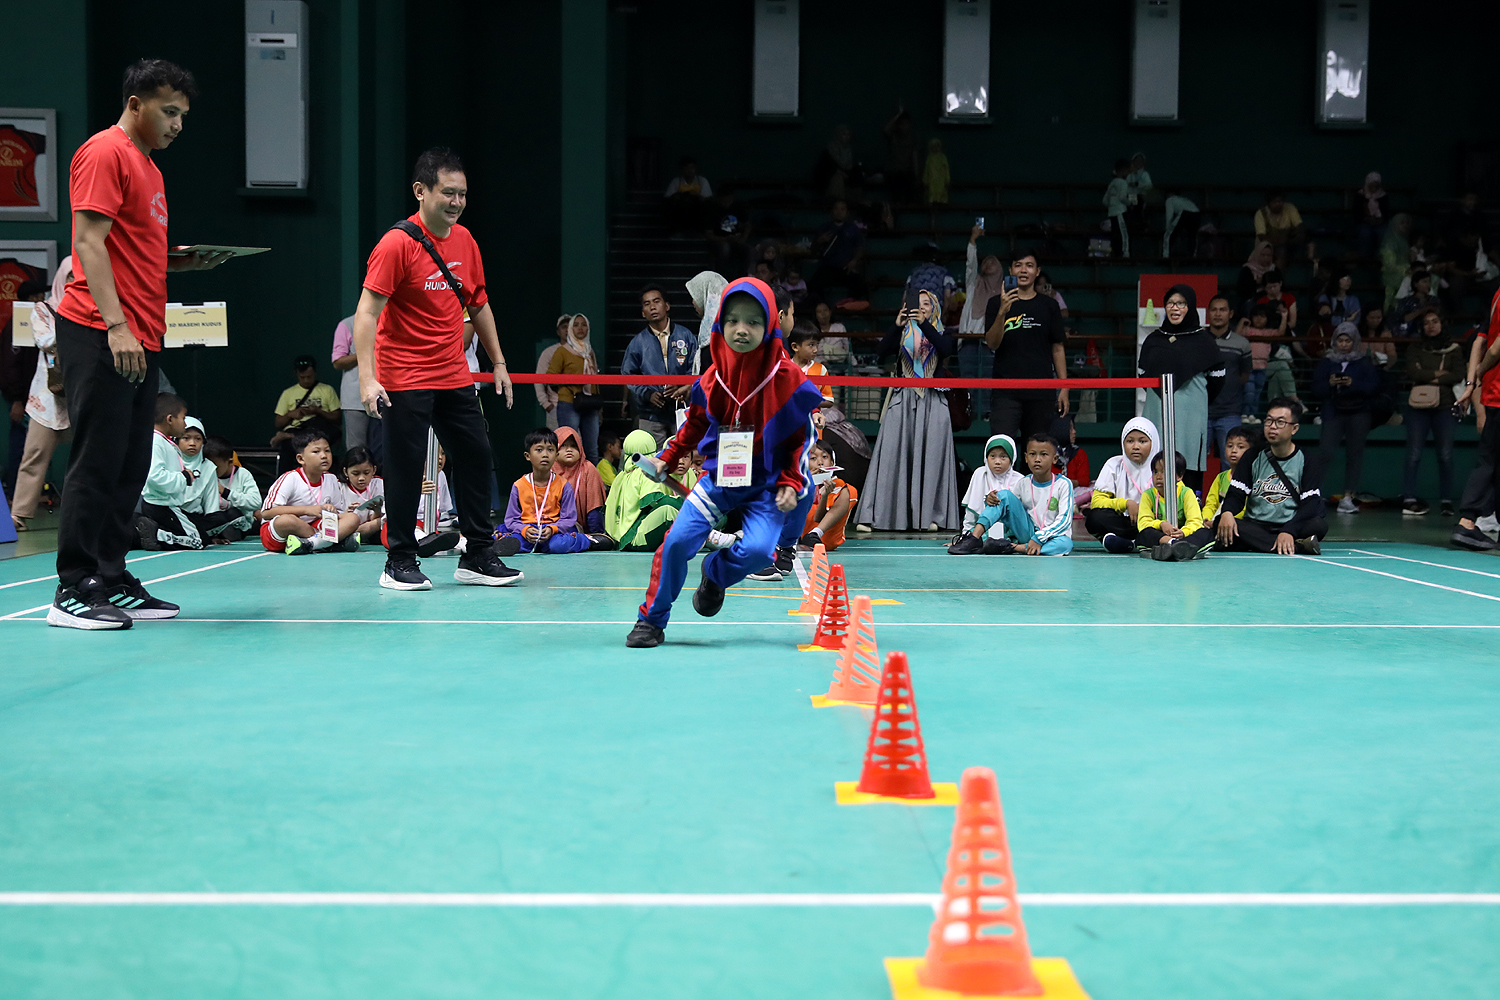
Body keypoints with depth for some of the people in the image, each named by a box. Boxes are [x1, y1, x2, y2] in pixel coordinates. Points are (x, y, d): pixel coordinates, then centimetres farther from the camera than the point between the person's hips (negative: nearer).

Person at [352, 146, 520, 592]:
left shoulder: (465, 241, 7)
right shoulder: (397, 243, -14)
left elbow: (479, 306, 19)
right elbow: (366, 312, -18)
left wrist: (499, 363, 17)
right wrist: (367, 377, -27)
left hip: (455, 378, 7)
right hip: (405, 380, -7)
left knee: (477, 459, 7)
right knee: (406, 469, -3)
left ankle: (477, 557, 18)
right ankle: (400, 562, 9)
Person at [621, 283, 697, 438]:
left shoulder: (685, 336, 6)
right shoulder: (638, 343, 8)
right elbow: (628, 376, 8)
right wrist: (647, 395, -8)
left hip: (682, 412, 0)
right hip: (651, 415, 0)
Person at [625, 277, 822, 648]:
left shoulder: (787, 380, -10)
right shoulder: (712, 381, -2)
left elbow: (802, 436, -1)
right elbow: (693, 427, 16)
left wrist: (792, 484, -8)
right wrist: (664, 460, 9)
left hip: (765, 485, -2)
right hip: (718, 477, 2)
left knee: (757, 549, -25)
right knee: (677, 539, -13)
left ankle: (715, 575, 13)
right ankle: (652, 619, 7)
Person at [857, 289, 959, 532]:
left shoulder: (941, 335, 12)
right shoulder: (903, 335, 13)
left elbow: (946, 349, -10)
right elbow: (883, 350, -4)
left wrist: (924, 324, -21)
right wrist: (897, 325, -18)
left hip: (932, 402, 0)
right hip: (903, 399, 0)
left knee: (931, 457, -5)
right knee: (893, 456, -7)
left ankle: (930, 516, -3)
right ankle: (873, 515, -10)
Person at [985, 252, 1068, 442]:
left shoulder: (1049, 306, 12)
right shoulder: (996, 303, 7)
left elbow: (1058, 348, 13)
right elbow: (992, 344, -4)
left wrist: (1064, 388, 5)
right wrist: (1002, 312, -20)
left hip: (1042, 393, 2)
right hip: (1006, 392, -2)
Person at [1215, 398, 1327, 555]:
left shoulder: (1309, 461, 3)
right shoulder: (1253, 457, 10)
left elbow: (1311, 505, -8)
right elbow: (1236, 494, 5)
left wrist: (1288, 531, -27)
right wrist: (1227, 513, -21)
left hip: (1291, 527, -3)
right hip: (1254, 528, 3)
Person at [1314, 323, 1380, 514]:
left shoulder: (1365, 363, 6)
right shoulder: (1326, 363, 8)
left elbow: (1374, 386, -4)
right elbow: (1317, 388, 3)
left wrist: (1353, 384, -19)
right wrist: (1329, 384, -17)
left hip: (1359, 414, 1)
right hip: (1334, 413, -1)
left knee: (1354, 454, 0)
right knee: (1326, 452, -13)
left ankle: (1348, 498, 2)